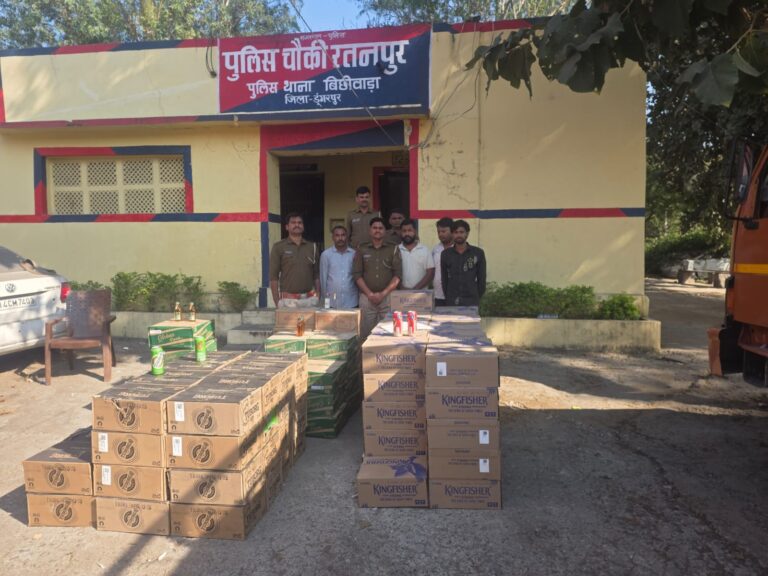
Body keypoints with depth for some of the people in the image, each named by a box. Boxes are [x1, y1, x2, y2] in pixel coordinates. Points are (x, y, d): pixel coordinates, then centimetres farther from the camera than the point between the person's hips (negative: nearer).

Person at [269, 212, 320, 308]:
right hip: (288, 300, -3)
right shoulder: (279, 247, 1)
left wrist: (318, 297, 4)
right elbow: (273, 276, -1)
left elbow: (316, 275, 12)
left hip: (309, 299, 3)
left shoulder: (312, 247, 10)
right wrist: (277, 302, -7)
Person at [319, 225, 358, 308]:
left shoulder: (354, 254, 4)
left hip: (351, 303, 1)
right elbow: (323, 278, 5)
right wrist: (324, 299, 4)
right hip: (331, 303, -1)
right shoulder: (326, 254, 3)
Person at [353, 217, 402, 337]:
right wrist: (370, 294, -8)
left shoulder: (393, 249, 8)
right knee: (366, 334, 0)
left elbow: (398, 274, 0)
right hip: (366, 297, 1)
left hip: (388, 297, 0)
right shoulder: (362, 250, 9)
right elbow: (357, 274, 3)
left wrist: (383, 293, -9)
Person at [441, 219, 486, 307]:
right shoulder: (446, 254, 5)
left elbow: (481, 278, 5)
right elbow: (444, 278, 9)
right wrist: (448, 297, 6)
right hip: (451, 302, 1)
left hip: (471, 302, -1)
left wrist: (477, 297, 5)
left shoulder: (478, 253, 1)